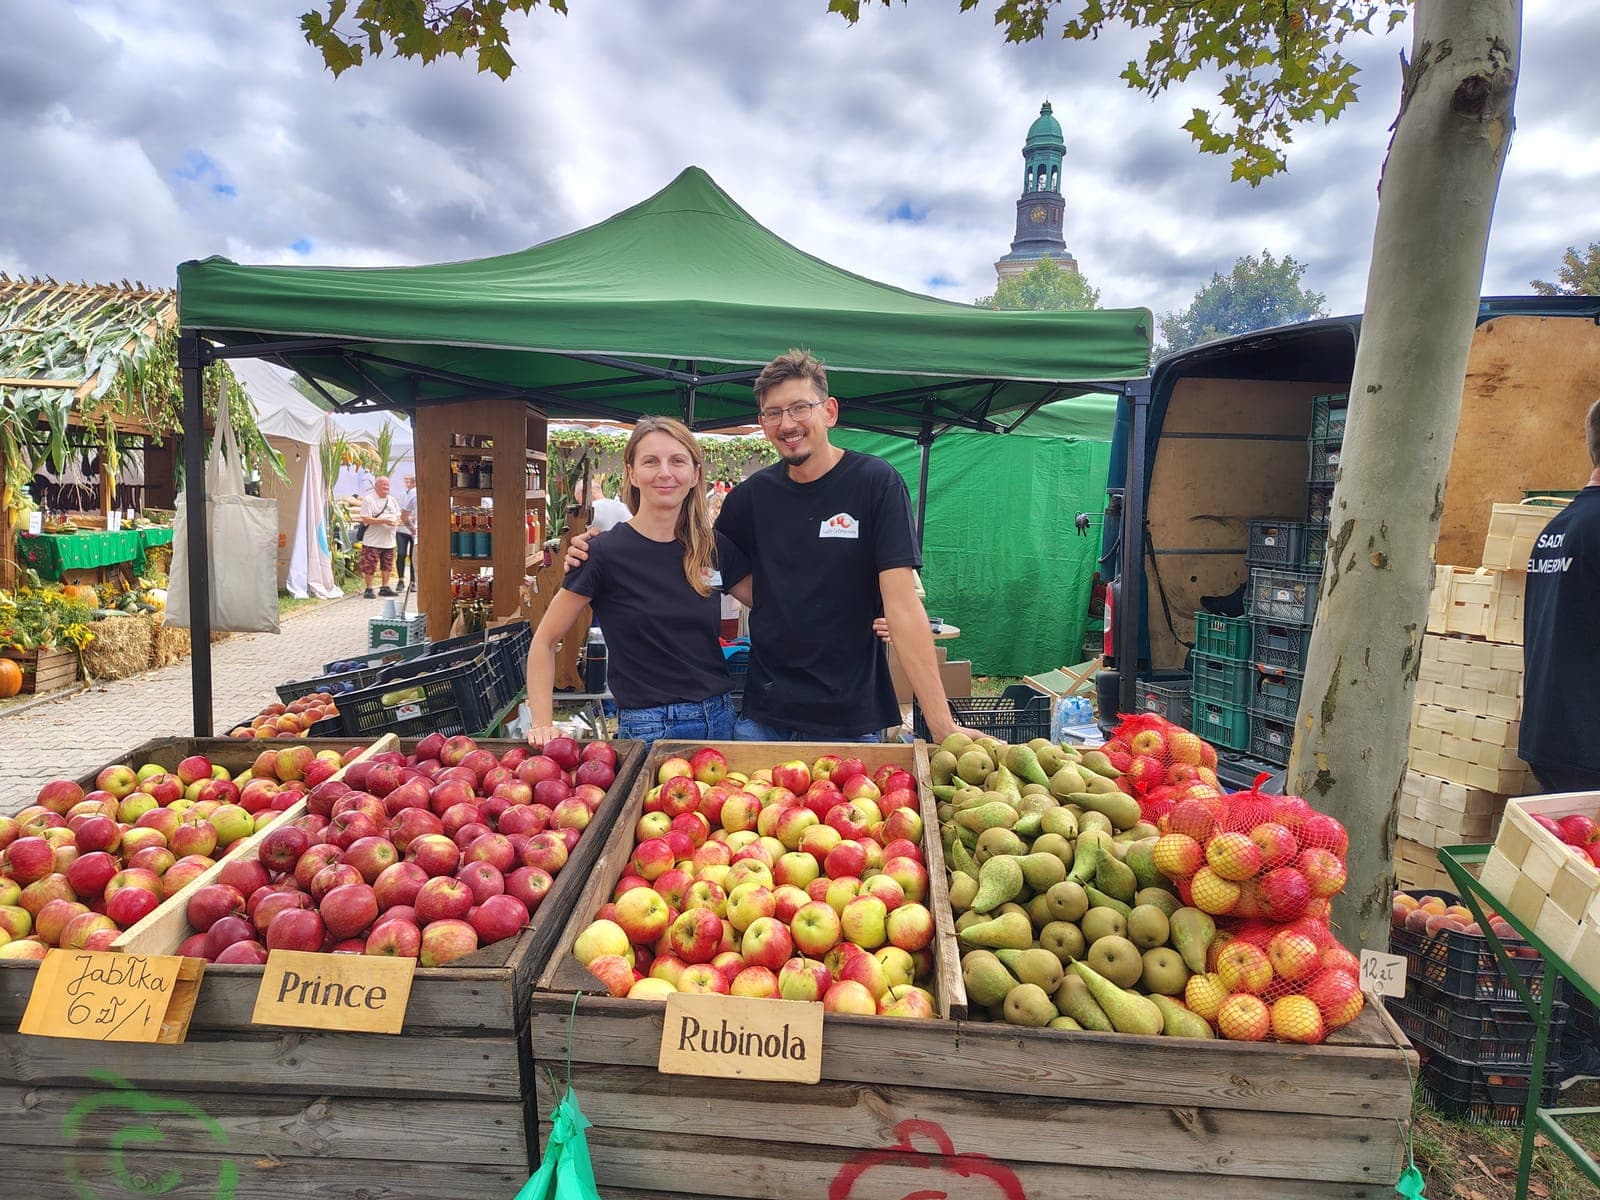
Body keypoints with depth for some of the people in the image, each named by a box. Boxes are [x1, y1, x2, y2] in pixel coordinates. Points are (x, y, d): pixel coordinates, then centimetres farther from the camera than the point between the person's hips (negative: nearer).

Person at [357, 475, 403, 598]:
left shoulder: (393, 500, 15)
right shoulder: (368, 499, -8)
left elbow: (398, 516, 18)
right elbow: (365, 519, -15)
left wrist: (396, 521, -6)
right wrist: (383, 521, -22)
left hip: (389, 541, 6)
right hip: (372, 541, -6)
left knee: (388, 566, 11)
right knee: (369, 566, -5)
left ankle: (385, 588, 21)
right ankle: (369, 589, 4)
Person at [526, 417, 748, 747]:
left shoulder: (715, 548, 2)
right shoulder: (607, 553, -10)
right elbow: (545, 641, -6)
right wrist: (542, 724, -12)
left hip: (720, 717, 5)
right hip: (648, 727, -4)